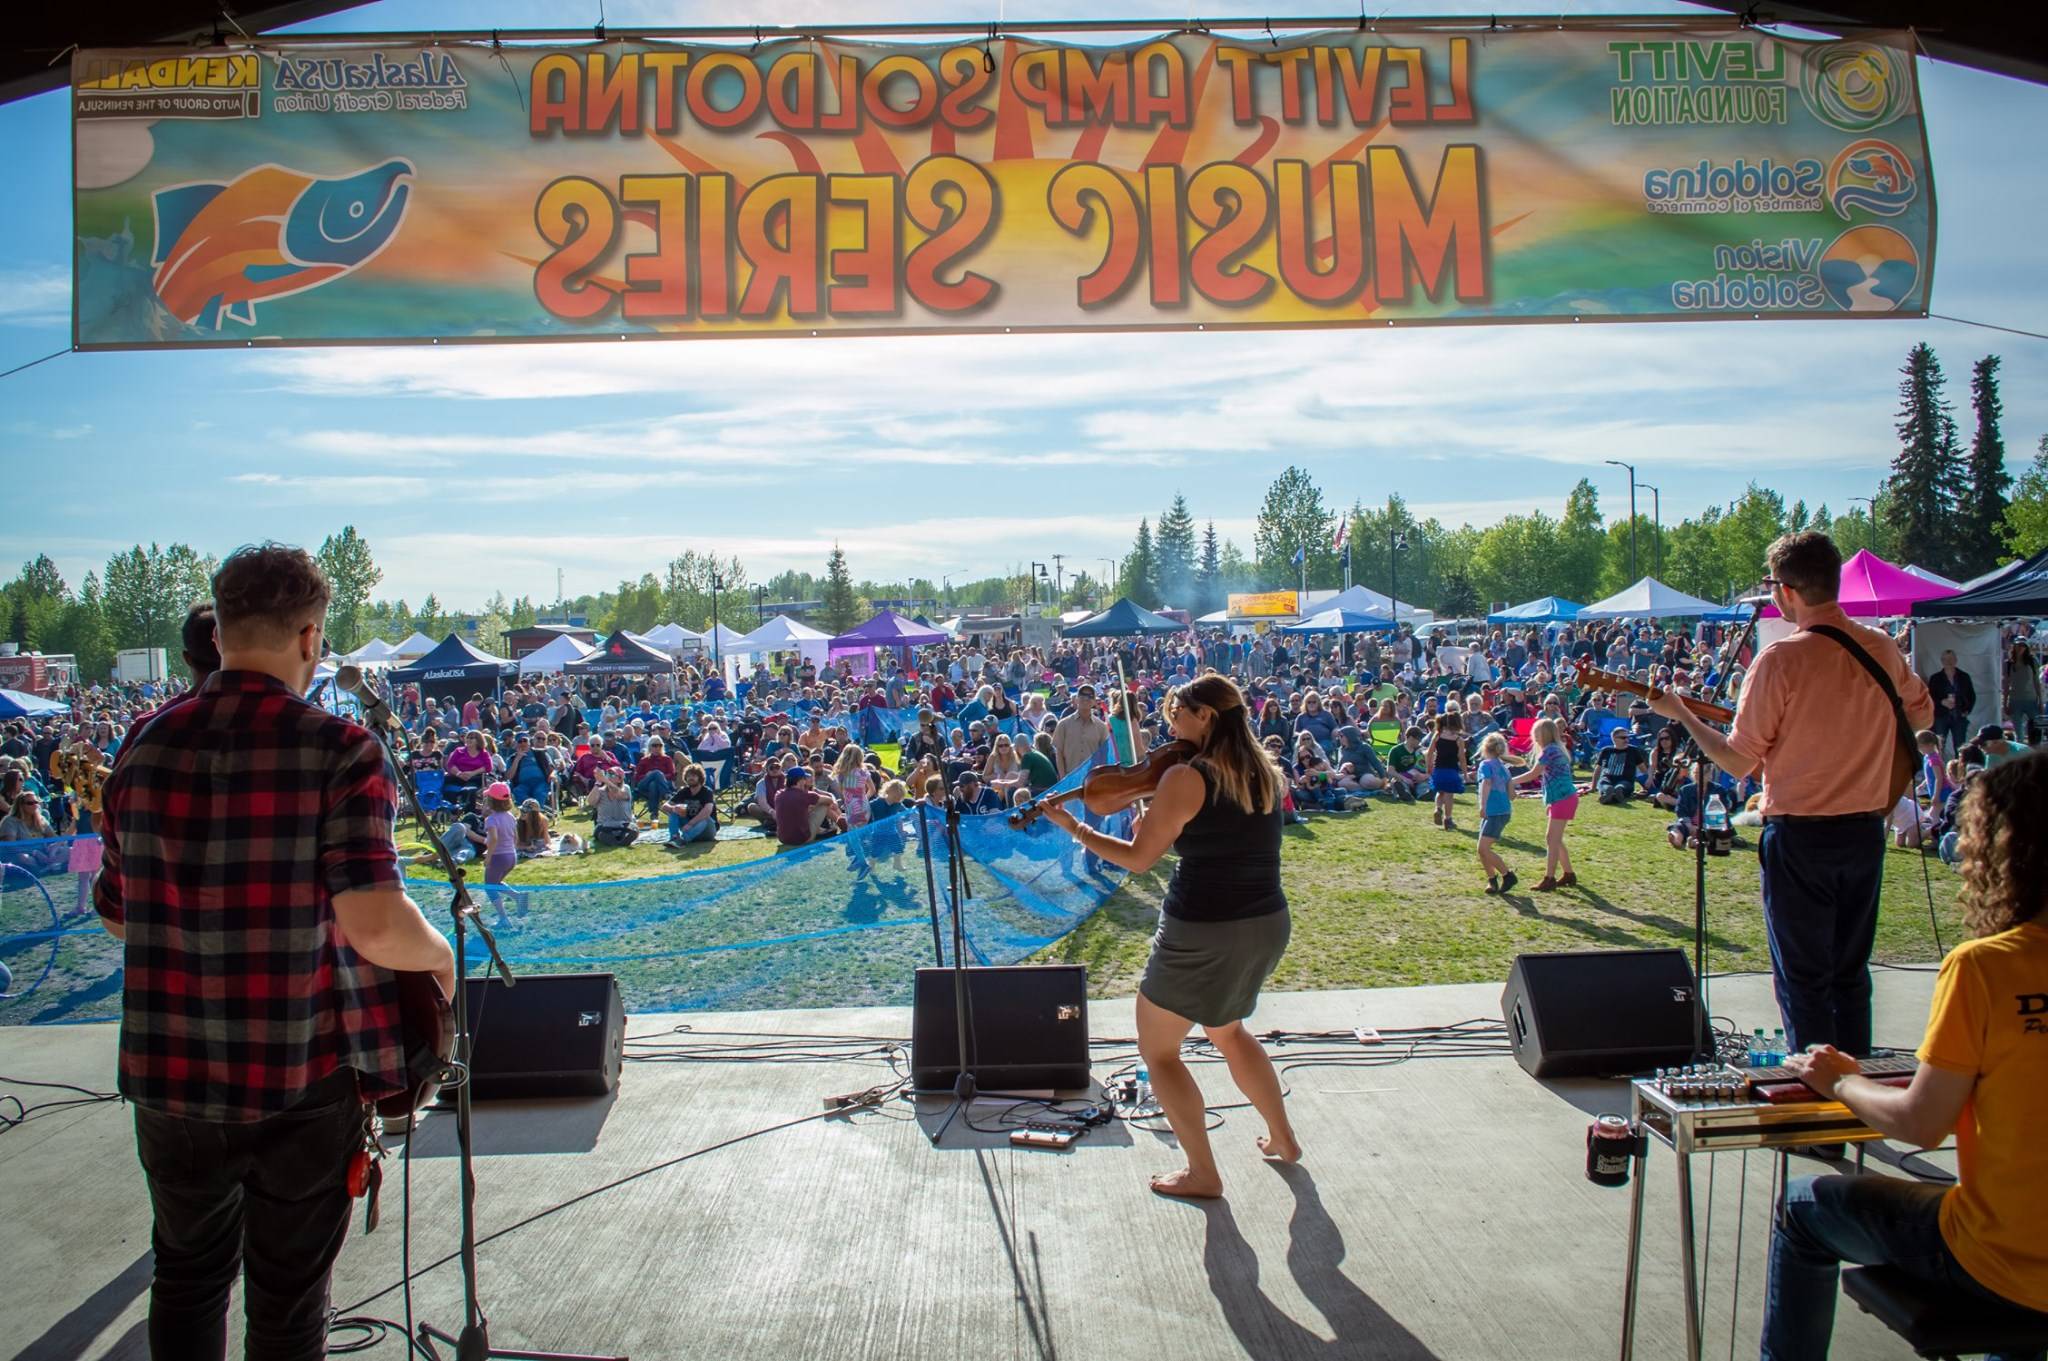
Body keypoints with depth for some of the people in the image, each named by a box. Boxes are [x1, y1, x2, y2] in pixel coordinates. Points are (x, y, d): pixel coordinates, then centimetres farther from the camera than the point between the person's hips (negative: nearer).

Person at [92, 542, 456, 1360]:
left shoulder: (147, 748, -1)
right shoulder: (339, 751, -16)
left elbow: (116, 917, 9)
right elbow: (374, 926, -25)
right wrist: (438, 955, -5)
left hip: (170, 1078, 4)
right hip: (303, 1083, -4)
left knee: (187, 1280, 24)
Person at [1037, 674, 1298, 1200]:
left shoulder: (1185, 778, -17)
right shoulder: (1265, 774, 4)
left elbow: (1138, 859, -12)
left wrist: (1072, 827, -1)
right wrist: (1162, 824, 6)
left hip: (1203, 931, -7)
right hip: (1268, 925, 7)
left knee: (1158, 1048, 12)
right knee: (1227, 1029, 32)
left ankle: (1203, 1173, 15)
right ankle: (1282, 1138, 38)